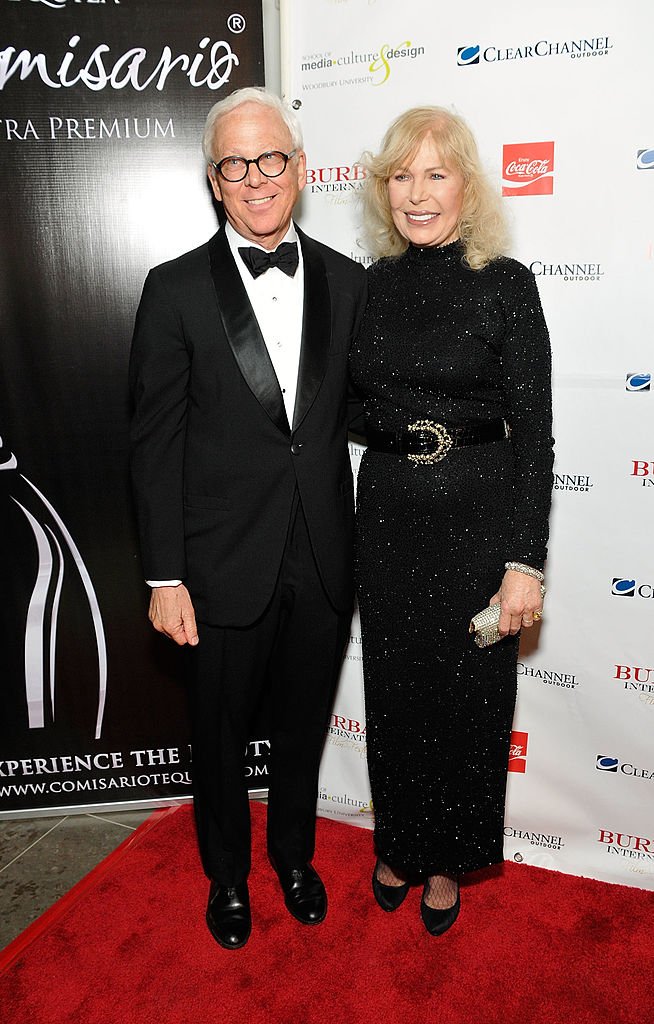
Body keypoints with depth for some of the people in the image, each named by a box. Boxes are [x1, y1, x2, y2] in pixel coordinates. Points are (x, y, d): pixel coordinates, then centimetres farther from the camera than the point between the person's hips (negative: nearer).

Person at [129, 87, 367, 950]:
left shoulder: (347, 281, 3)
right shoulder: (176, 289, -6)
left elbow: (356, 413, 7)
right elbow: (155, 443, -7)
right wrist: (164, 578, -9)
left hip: (325, 562, 3)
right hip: (228, 565, -2)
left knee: (303, 726, 21)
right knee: (221, 735, 17)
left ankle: (294, 854, 48)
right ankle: (228, 874, 44)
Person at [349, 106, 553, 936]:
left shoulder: (505, 284, -6)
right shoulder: (367, 284, 4)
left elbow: (533, 430, -9)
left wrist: (526, 561, -12)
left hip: (479, 515, -3)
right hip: (387, 513, 3)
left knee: (468, 694, 11)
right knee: (394, 688, 15)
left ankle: (448, 859, 37)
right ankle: (399, 843, 41)